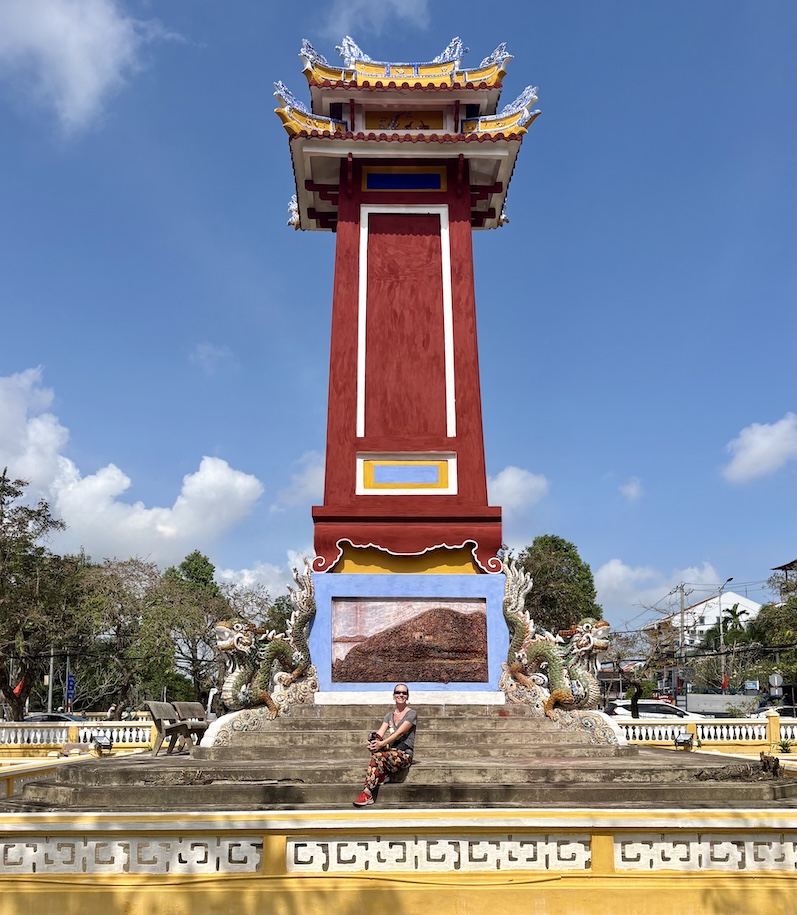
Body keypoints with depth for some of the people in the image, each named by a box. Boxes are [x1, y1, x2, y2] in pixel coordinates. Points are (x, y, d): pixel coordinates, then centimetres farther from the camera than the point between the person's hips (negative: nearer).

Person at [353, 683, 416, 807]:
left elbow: (399, 733, -15)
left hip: (405, 755, -5)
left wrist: (382, 744, -27)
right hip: (391, 752, 5)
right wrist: (374, 741, -25)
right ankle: (383, 774, -18)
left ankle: (367, 793, -31)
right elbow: (380, 733, -1)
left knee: (377, 755, -32)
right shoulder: (389, 715, 16)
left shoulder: (412, 713, -1)